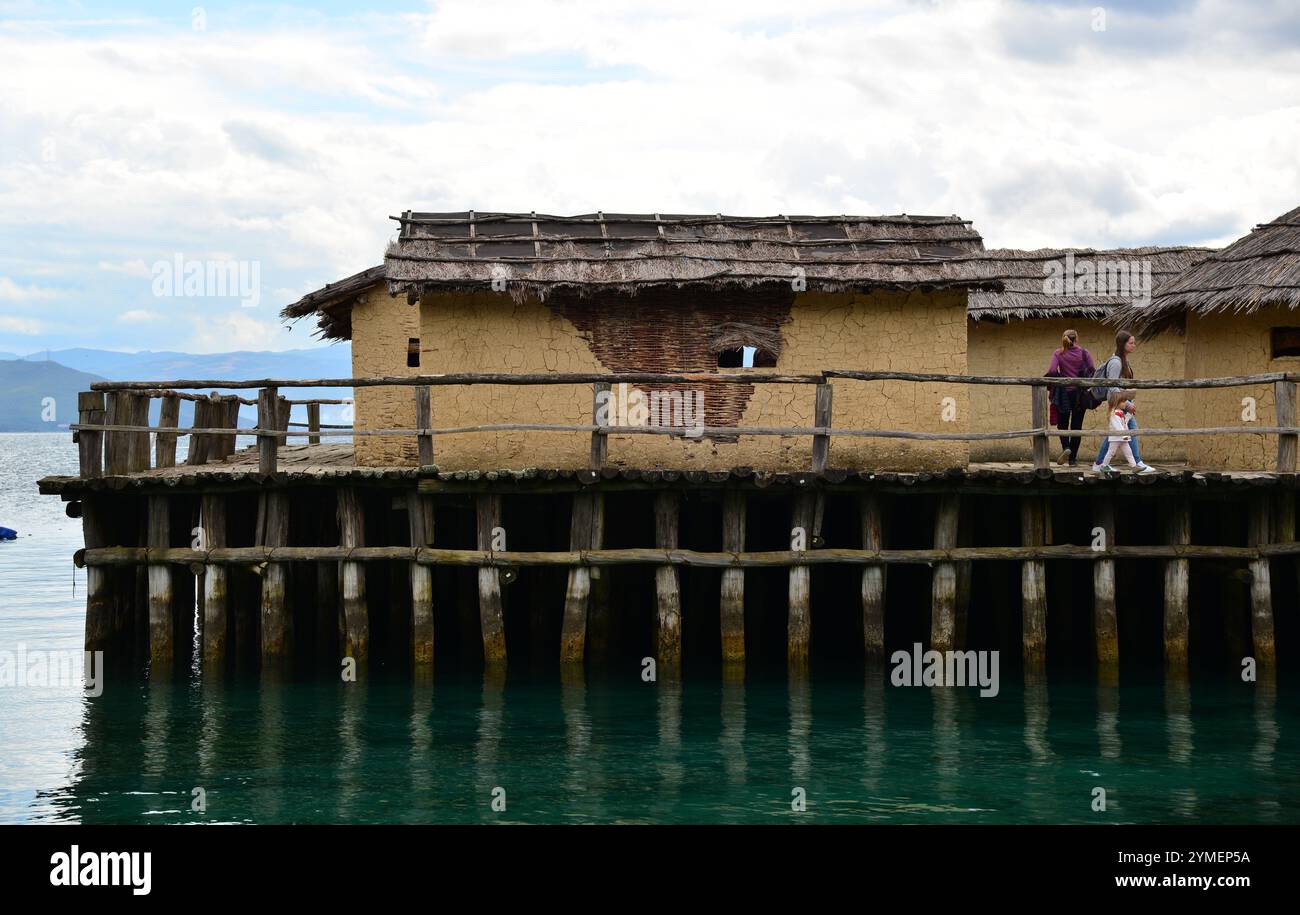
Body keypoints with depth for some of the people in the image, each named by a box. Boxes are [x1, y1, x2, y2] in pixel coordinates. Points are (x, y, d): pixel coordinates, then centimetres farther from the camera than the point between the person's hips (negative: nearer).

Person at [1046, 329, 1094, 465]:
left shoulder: (1058, 354, -1)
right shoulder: (1084, 353, -1)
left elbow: (1052, 371, -14)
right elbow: (1092, 371, -10)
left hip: (1064, 392, -1)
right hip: (1080, 394, 1)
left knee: (1062, 424, 12)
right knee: (1076, 426, 9)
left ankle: (1066, 447, -16)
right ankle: (1073, 459, 9)